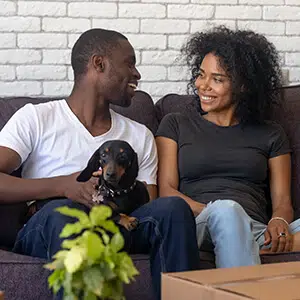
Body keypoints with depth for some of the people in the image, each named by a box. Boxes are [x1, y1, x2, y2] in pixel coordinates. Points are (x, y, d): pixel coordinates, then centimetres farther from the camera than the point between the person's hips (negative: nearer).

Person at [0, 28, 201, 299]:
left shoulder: (141, 136, 23)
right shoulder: (36, 118, 10)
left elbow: (149, 211, 15)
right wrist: (63, 185, -19)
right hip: (45, 232, -3)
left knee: (174, 207, -25)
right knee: (62, 210, -38)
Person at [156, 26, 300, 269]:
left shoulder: (270, 135, 22)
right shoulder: (175, 125, 20)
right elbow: (166, 190, 7)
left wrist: (279, 222, -13)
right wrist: (212, 212, -13)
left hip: (253, 231, 1)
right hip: (196, 227, -1)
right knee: (226, 209, -40)